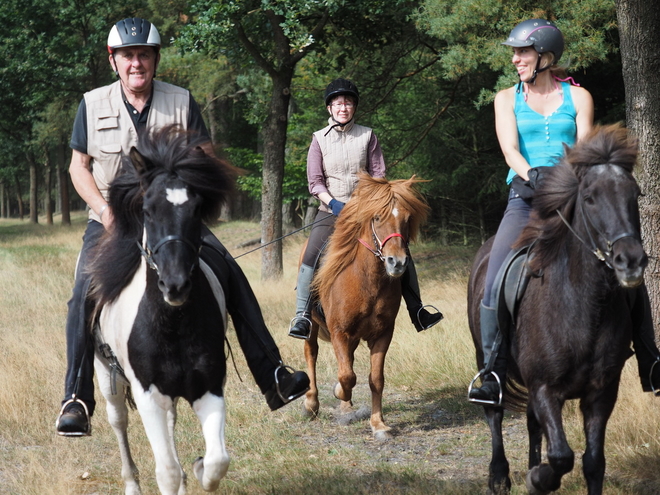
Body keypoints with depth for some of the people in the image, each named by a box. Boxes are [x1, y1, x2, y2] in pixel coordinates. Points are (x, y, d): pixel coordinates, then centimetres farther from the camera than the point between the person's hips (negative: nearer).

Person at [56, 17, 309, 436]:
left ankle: (273, 378, -11)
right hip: (112, 222, -1)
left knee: (231, 276, -15)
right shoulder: (93, 105, 0)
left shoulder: (182, 102, -1)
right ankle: (76, 400, -18)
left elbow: (205, 159, 5)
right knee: (86, 291, -24)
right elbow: (79, 166, 7)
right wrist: (103, 208, -10)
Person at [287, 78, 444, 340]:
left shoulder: (367, 136, 6)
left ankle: (417, 312, -2)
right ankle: (303, 316, -18)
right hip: (331, 210, -1)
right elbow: (315, 181, -1)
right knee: (311, 257, -23)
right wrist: (333, 203, -17)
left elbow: (378, 175, 5)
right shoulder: (320, 139, 3)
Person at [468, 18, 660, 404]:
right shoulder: (508, 99, 10)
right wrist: (533, 178, -25)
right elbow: (510, 148, -5)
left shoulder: (578, 97, 8)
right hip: (526, 199, 0)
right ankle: (493, 374, -17)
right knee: (496, 282, -20)